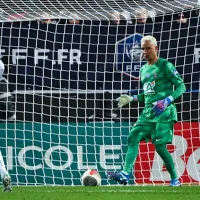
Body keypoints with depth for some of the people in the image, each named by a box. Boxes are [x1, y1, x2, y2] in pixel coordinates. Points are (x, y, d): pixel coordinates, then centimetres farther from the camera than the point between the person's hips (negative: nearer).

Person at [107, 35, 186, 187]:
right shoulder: (144, 69, 19)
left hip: (164, 112, -7)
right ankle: (126, 174, -16)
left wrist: (167, 100, -20)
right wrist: (131, 99, 15)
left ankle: (175, 179, 3)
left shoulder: (165, 66, -4)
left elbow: (181, 86, -6)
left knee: (160, 145, -10)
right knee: (133, 138, -8)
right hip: (148, 111, 7)